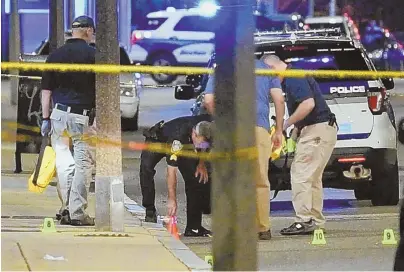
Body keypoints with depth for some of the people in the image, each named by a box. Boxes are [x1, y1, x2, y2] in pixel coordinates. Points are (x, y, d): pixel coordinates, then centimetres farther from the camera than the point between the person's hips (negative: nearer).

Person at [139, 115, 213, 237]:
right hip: (157, 139, -5)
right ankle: (150, 211, -19)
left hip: (186, 145, 5)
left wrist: (202, 164, -10)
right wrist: (172, 199, -42)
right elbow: (171, 170, -42)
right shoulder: (178, 137, -44)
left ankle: (193, 227, -7)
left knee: (194, 178, -10)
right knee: (146, 167, -32)